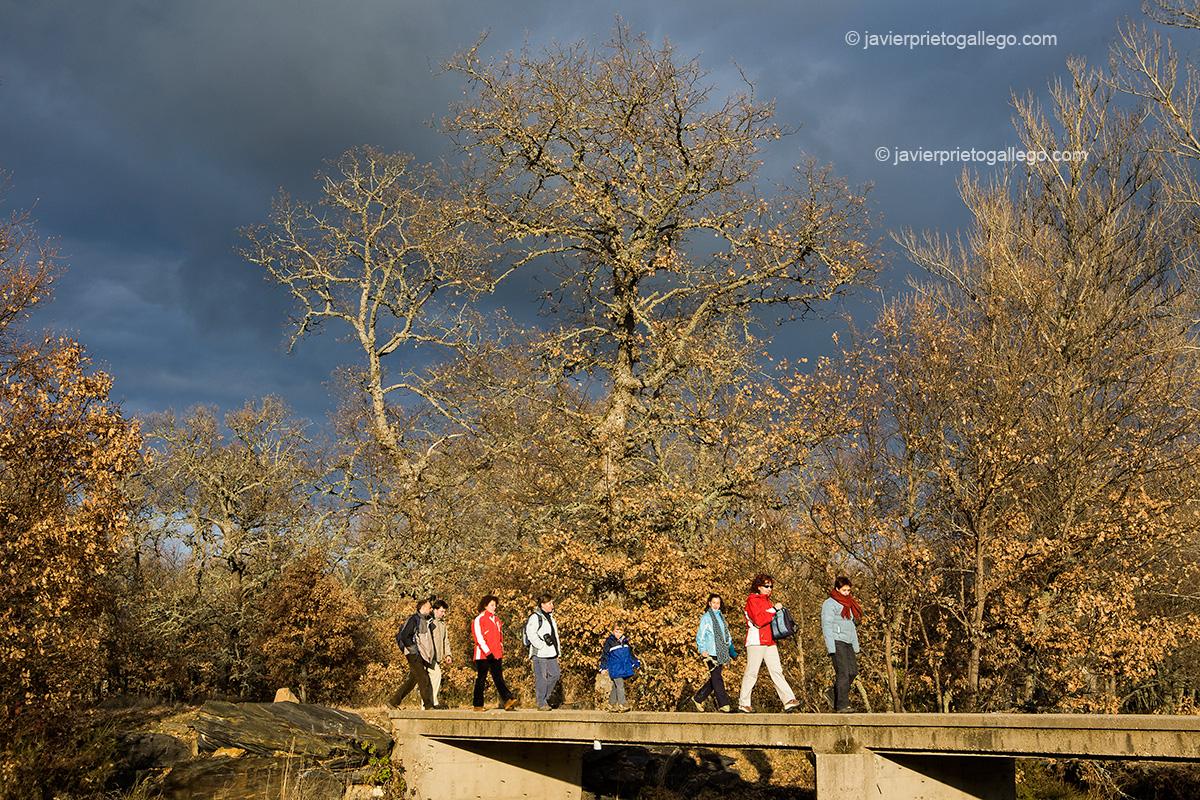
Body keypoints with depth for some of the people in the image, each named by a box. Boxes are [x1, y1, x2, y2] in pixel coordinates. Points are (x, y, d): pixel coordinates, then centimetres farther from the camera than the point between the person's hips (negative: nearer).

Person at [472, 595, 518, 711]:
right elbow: (479, 638, -12)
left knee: (498, 678, -4)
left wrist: (501, 651, 16)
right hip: (483, 655, -6)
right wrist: (488, 653, -17)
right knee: (481, 679, 1)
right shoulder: (479, 620, -5)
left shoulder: (496, 619, 17)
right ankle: (478, 705, 7)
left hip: (496, 655, 6)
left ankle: (508, 700, -18)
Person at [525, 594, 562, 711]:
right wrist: (542, 644, -20)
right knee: (541, 677, -5)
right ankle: (541, 703, 0)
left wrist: (558, 648, 18)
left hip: (551, 653, 8)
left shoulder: (550, 617, 19)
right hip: (540, 653, -8)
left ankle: (545, 697, 20)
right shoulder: (535, 617, -9)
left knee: (555, 674, 5)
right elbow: (531, 634, -16)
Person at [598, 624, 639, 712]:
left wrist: (635, 663, 23)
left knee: (616, 687, 11)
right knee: (620, 686, -13)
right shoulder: (609, 642, -5)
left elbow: (631, 654, 24)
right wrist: (603, 667, -6)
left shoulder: (625, 641, 13)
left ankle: (611, 704, 19)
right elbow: (604, 654, -3)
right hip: (615, 668, -5)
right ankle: (622, 704, -11)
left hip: (624, 667, 5)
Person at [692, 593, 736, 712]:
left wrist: (731, 647, 16)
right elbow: (700, 635, -4)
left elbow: (727, 634, 26)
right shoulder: (706, 617, 0)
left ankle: (698, 698, 18)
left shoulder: (721, 617, 20)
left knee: (714, 679, 7)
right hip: (711, 653, -7)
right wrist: (702, 650, -14)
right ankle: (723, 704, -10)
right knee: (716, 677, -10)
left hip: (721, 653, 7)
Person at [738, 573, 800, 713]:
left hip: (769, 641, 8)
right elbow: (758, 620, -17)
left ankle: (789, 701, -9)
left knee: (776, 671, -1)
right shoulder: (752, 600, -4)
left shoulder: (767, 601, 22)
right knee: (751, 672, -5)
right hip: (756, 641, -8)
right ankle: (743, 703, 2)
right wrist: (774, 609, -14)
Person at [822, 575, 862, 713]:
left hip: (848, 643, 8)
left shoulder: (849, 604, 21)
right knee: (843, 673, -12)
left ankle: (832, 694, 17)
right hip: (837, 642, -8)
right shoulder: (829, 603, -3)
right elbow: (826, 625, -9)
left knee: (853, 671, 1)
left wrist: (856, 646, 17)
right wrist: (831, 648, -16)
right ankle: (842, 705, -11)